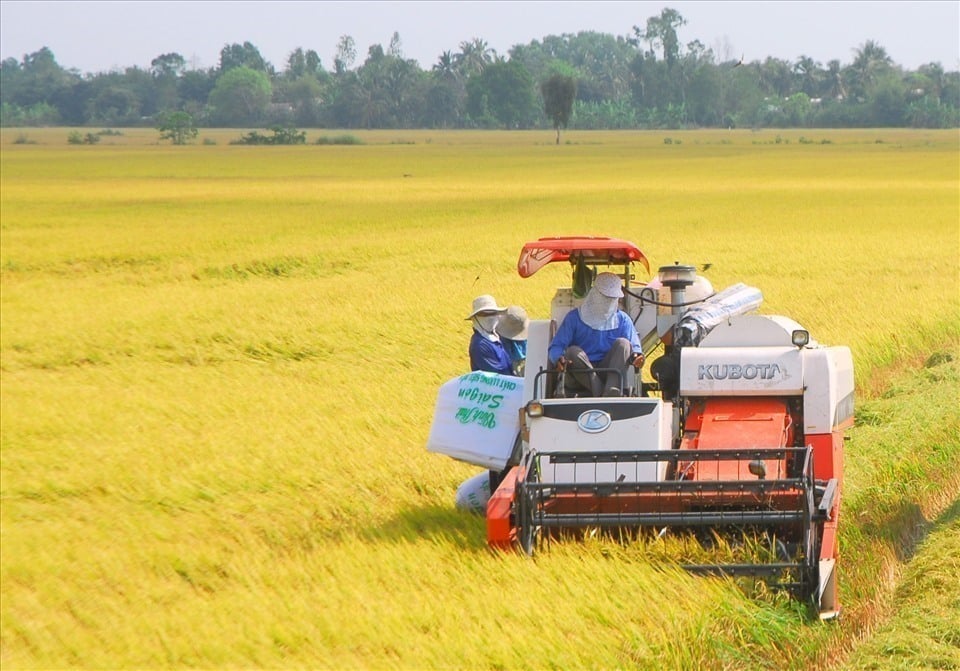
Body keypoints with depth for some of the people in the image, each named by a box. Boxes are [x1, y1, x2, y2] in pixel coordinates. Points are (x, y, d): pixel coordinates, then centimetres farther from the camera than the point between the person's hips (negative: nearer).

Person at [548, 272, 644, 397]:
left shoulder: (622, 320, 13)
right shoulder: (574, 317, 7)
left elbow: (634, 347, 3)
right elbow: (555, 347, 0)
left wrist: (636, 356, -23)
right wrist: (559, 359, -25)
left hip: (610, 373, 1)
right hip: (580, 376, -1)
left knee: (622, 343, -21)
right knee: (573, 352, -29)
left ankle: (613, 391, -42)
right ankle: (600, 393, -40)